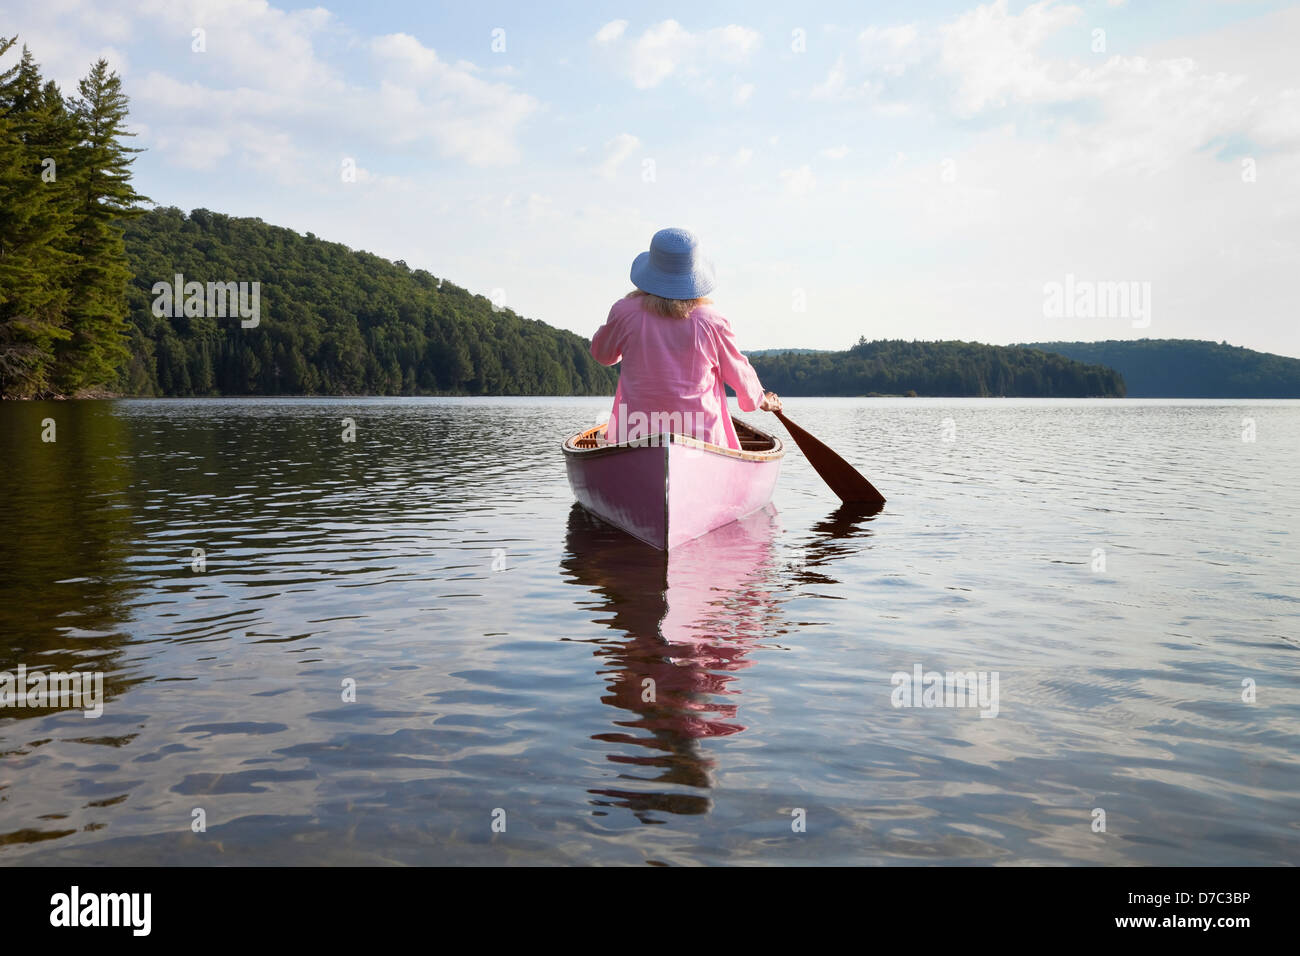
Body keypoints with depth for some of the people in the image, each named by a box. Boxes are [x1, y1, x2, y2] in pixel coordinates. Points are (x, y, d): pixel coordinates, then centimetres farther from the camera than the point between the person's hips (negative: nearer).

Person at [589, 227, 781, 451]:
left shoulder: (625, 312, -2)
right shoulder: (712, 321, -2)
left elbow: (602, 354, 19)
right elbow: (739, 374, 13)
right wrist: (761, 399, 35)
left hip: (636, 438, 1)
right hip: (701, 437, 0)